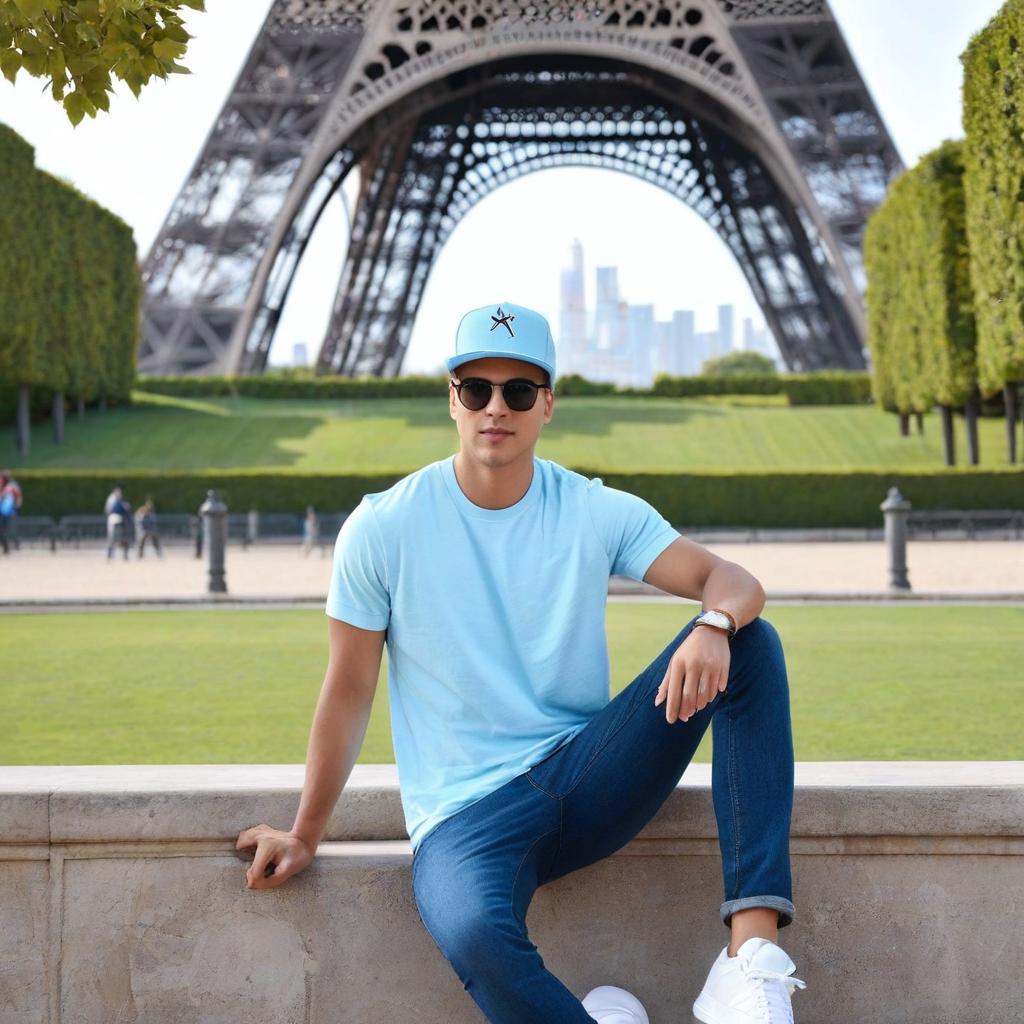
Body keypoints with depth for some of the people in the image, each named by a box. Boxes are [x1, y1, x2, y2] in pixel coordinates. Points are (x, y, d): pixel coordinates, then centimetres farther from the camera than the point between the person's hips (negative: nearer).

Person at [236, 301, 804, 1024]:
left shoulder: (598, 513, 2)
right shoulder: (383, 529, -3)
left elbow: (733, 580, -6)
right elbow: (348, 693, 1)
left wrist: (714, 626, -30)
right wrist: (305, 837, 1)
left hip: (590, 775, 4)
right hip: (467, 812, -3)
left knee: (752, 641, -16)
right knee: (474, 934, -39)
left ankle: (752, 950, -25)